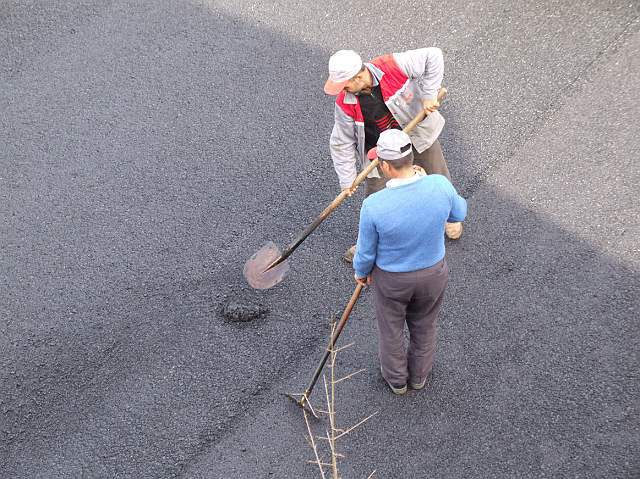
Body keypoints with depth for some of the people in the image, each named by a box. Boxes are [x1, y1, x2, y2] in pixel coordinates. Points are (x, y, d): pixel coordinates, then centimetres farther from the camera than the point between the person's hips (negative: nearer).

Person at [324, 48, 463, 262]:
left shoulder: (394, 66, -32)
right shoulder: (345, 103, -25)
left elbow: (433, 56, -24)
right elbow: (342, 143, -15)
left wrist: (429, 95, -28)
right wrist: (347, 181, -13)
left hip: (417, 131, 0)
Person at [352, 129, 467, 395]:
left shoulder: (373, 206, -33)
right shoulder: (440, 186, -27)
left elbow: (366, 253, -16)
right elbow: (459, 213, -2)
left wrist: (361, 272, 7)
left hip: (391, 279, -2)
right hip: (433, 273, 3)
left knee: (391, 329, 27)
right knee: (424, 326, 30)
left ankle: (396, 378, 52)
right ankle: (419, 375, 54)